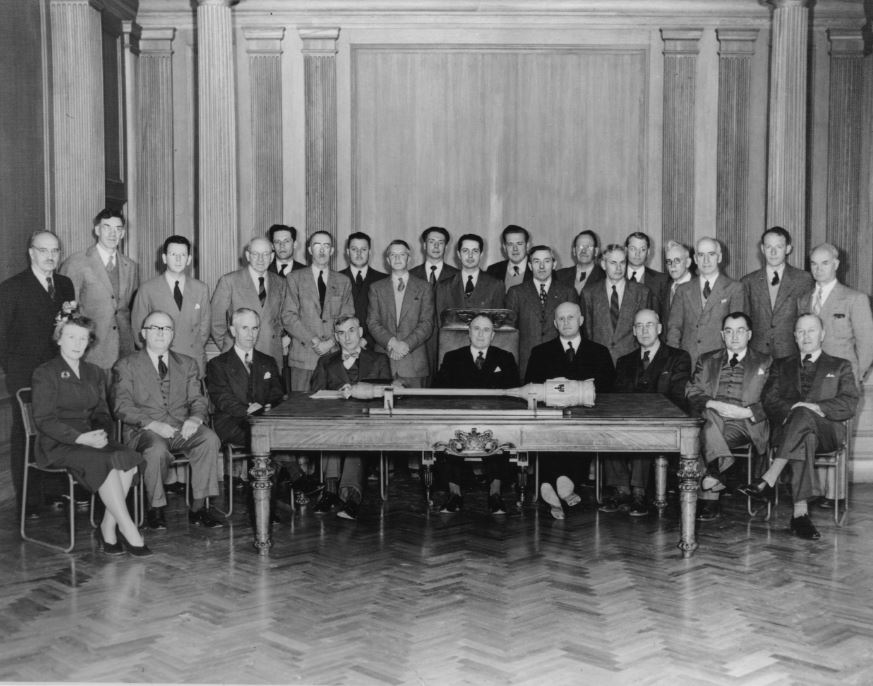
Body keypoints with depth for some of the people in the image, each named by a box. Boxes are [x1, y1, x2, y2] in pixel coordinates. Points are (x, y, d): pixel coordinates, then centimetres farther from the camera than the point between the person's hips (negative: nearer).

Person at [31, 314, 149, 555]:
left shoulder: (95, 373, 17)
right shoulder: (45, 373, -1)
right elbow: (43, 420, -9)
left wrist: (102, 433, -7)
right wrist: (80, 438, -20)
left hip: (90, 439, 5)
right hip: (57, 445, -5)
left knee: (129, 460, -25)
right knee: (105, 462, -31)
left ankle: (109, 526, -17)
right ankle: (128, 530, -26)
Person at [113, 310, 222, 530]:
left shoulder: (188, 364, 20)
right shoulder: (126, 366, 8)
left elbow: (198, 401, 12)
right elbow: (123, 407, -3)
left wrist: (195, 419, -13)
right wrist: (152, 424, -20)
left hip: (182, 429, 3)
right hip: (144, 430, -3)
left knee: (209, 438, -29)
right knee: (157, 449, -37)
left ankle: (198, 507, -21)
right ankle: (156, 510, -14)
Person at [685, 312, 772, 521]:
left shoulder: (765, 363, 14)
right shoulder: (707, 360, 21)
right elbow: (692, 392, 9)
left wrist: (744, 412, -13)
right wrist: (712, 404, -12)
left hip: (746, 423, -2)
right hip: (711, 419, 3)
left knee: (706, 437, -32)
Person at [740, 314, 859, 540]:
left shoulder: (840, 366, 22)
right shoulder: (781, 366, 27)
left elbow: (849, 404, 5)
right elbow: (770, 402, 10)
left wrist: (816, 407, -13)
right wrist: (791, 410, -13)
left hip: (827, 431, -1)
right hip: (787, 427, 1)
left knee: (803, 415, -39)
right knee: (805, 437, -39)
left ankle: (768, 481, -47)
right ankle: (801, 512, -49)